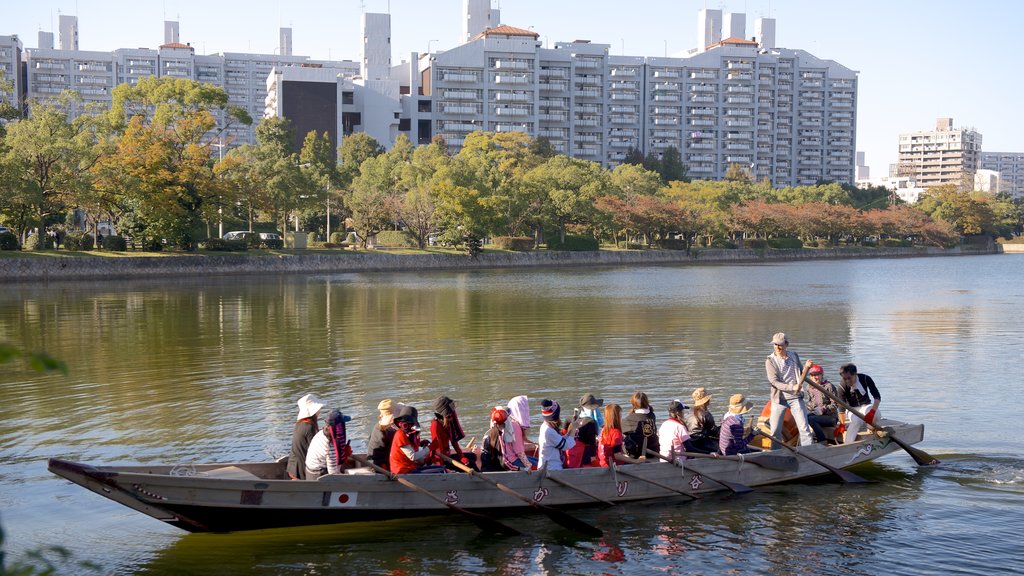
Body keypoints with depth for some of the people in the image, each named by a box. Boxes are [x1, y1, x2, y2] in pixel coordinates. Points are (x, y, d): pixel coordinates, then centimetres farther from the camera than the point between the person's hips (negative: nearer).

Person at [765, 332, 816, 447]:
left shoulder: (794, 357, 7)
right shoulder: (770, 361, -4)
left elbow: (800, 377, 14)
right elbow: (774, 381, -14)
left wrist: (806, 367, -6)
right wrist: (791, 387, -26)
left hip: (795, 398, 2)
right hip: (779, 399, -2)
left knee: (804, 428, -1)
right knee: (774, 431, 2)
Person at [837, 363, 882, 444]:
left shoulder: (865, 379, -19)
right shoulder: (842, 387, -19)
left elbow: (877, 397, -25)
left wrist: (872, 411, -41)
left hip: (865, 406, 1)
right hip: (852, 409, -1)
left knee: (876, 414, -34)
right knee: (857, 420, -36)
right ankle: (846, 445, -36)